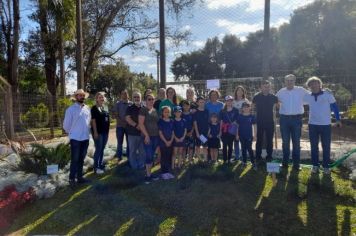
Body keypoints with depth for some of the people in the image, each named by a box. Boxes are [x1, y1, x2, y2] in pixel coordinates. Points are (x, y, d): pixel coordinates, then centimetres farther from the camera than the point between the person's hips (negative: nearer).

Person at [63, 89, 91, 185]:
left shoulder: (87, 108, 6)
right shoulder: (71, 109, -9)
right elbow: (66, 124, -4)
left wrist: (87, 131, 11)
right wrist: (71, 133, 6)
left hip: (85, 138, 5)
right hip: (75, 138, -5)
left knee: (81, 159, 14)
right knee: (75, 160, 2)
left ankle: (80, 177, 26)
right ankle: (72, 178, 15)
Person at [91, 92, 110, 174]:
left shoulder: (105, 108, 13)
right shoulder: (94, 108, -7)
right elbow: (93, 120, -13)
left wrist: (108, 131, 14)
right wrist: (95, 132, -19)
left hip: (105, 131, 7)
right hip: (98, 132, -7)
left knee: (102, 149, 13)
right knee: (98, 149, -3)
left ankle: (100, 165, 24)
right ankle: (96, 167, 6)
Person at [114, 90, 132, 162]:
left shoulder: (131, 104, 4)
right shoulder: (118, 104, 3)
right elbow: (116, 115, -1)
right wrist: (122, 122, -14)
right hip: (120, 126, -1)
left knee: (129, 142, 7)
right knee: (120, 143, 5)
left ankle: (129, 157, 18)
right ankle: (119, 157, 16)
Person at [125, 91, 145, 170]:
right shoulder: (130, 108, 3)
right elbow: (128, 118, -9)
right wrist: (136, 125, -19)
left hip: (142, 132, 2)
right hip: (133, 133, -2)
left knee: (142, 150, 8)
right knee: (133, 150, 5)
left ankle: (141, 165, 22)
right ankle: (134, 166, 17)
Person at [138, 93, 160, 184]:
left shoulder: (155, 110, 12)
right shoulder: (143, 110, -6)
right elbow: (141, 123, -12)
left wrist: (159, 134, 10)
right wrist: (146, 135, -17)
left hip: (156, 136, 6)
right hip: (147, 136, -6)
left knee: (152, 155, 11)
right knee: (148, 155, -5)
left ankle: (149, 173, 20)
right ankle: (148, 175, 6)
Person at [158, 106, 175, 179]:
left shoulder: (171, 121, 7)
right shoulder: (160, 121, -4)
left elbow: (173, 132, 7)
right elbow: (160, 133, -8)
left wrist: (171, 141, -7)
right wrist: (166, 141, -13)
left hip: (170, 142, 4)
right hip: (163, 142, -4)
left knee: (169, 157, 8)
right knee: (163, 157, -1)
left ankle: (168, 171, 18)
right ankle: (163, 172, 7)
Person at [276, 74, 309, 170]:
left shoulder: (301, 90, 0)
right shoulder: (281, 92, 4)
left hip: (297, 118, -1)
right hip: (284, 118, 1)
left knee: (296, 142, 6)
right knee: (285, 141, 9)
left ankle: (296, 164, 16)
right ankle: (285, 162, 21)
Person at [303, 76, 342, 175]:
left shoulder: (327, 94, -4)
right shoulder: (308, 97, 2)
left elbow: (334, 106, 1)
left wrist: (338, 119, -1)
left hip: (326, 125, -2)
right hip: (312, 125, 2)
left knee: (326, 147, 6)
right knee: (314, 146, 9)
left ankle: (326, 166, 18)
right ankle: (315, 165, 21)